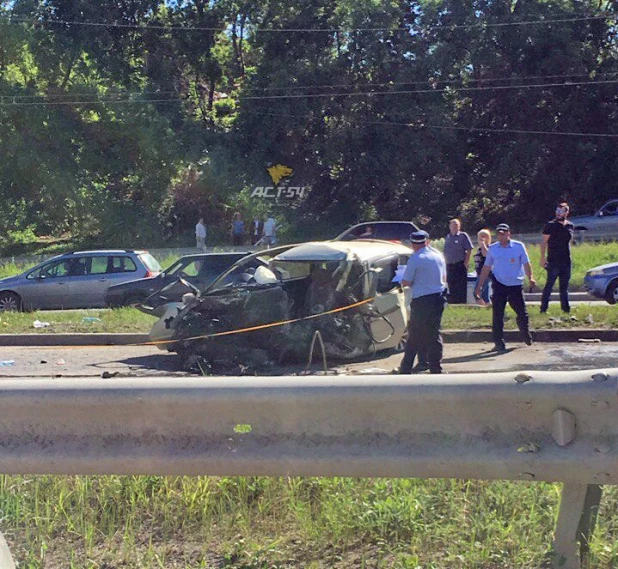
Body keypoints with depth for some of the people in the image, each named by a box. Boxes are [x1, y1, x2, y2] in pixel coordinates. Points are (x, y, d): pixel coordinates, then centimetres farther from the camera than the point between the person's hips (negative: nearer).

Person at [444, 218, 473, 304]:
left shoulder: (463, 236, -2)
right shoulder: (448, 237, 15)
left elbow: (469, 250, -6)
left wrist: (466, 263, -11)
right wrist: (446, 264, 12)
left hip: (460, 265, -6)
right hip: (450, 266, 6)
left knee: (461, 287, -6)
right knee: (451, 287, 9)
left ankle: (462, 304, -3)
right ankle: (452, 304, 16)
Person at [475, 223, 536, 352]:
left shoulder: (519, 246, 0)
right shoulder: (492, 248, 6)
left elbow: (526, 263, -3)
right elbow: (486, 268, 11)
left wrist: (530, 278, -20)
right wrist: (480, 286, 9)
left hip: (516, 285, -1)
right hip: (499, 285, 1)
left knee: (522, 313, 6)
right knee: (497, 315, -4)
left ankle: (526, 335, 34)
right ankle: (499, 343, 3)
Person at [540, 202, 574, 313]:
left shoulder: (570, 226, 9)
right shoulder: (550, 225, -6)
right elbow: (544, 242, -6)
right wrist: (543, 258, -12)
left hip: (566, 261, 5)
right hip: (553, 261, -5)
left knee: (564, 286, 10)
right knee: (549, 284, -6)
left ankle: (566, 308, 16)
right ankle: (543, 308, -3)